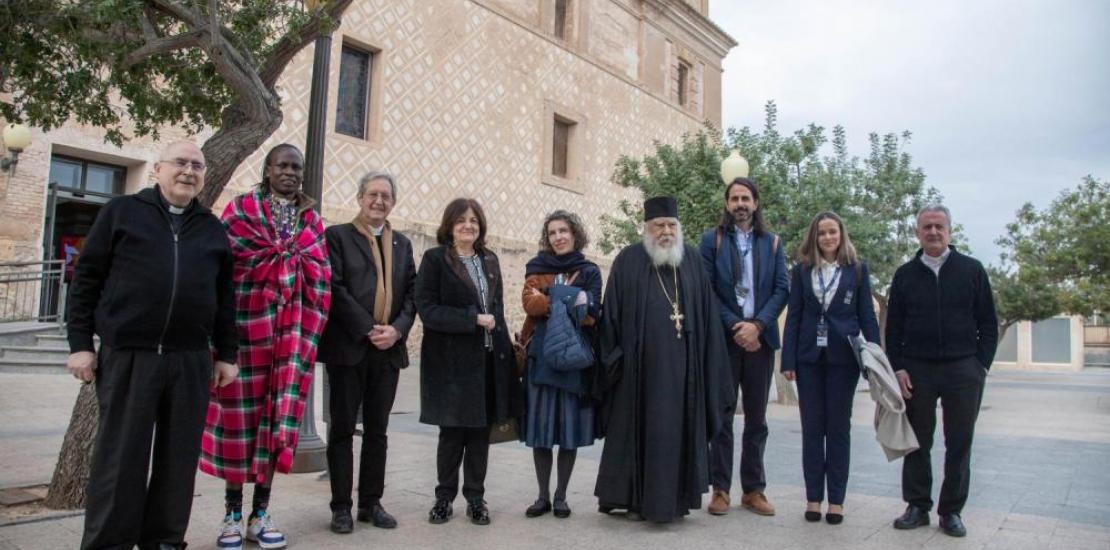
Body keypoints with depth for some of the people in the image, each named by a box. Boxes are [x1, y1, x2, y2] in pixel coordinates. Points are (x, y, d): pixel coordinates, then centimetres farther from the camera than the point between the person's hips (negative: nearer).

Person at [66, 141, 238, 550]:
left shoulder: (213, 228, 14)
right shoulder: (121, 212, 7)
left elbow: (224, 297, 14)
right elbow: (87, 280, 4)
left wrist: (226, 354, 10)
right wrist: (80, 343, -2)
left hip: (191, 360, 3)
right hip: (127, 355, -2)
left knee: (178, 457, 7)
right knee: (120, 457, 3)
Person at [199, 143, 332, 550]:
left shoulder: (312, 219, 13)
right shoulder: (240, 209, 3)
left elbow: (322, 276, 10)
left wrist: (310, 331, 1)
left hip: (293, 330, 3)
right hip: (246, 323, -2)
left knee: (278, 413, 3)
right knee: (240, 410, 2)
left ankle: (261, 512, 14)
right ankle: (232, 513, 15)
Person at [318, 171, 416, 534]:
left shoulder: (402, 243, 15)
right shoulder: (337, 236, 1)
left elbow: (412, 293, 9)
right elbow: (335, 288, -9)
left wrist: (396, 329, -8)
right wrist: (368, 330, -15)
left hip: (389, 350, 4)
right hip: (348, 347, -4)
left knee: (377, 431, 10)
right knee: (342, 429, 4)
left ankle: (371, 502, 20)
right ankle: (341, 506, 13)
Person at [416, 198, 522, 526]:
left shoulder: (490, 260, 13)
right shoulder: (434, 259, -3)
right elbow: (427, 308, -11)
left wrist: (504, 347, 8)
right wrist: (473, 319, -16)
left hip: (489, 359, 4)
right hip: (452, 360, -4)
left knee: (481, 431, 7)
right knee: (452, 432, 3)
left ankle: (475, 498, 19)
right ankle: (445, 497, 20)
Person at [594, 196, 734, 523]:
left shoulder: (691, 262, 10)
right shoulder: (628, 261, 0)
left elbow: (706, 316, 10)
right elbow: (612, 314, -1)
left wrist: (708, 362, 5)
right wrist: (615, 357, -6)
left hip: (681, 366, 3)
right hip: (641, 365, -3)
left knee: (678, 429, 8)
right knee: (640, 429, 4)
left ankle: (674, 497, 20)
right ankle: (636, 498, 15)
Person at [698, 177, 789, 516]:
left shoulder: (772, 243, 11)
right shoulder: (712, 240, 5)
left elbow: (782, 289, 3)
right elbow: (706, 289, -3)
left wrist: (757, 325, -12)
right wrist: (734, 326, -12)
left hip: (760, 338, 2)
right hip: (723, 338, -2)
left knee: (756, 419, 7)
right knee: (721, 416, 2)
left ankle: (754, 489, 15)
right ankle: (720, 489, 9)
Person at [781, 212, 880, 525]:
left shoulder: (857, 270, 3)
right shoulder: (802, 270, 5)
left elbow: (867, 316, 4)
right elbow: (793, 316, 3)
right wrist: (788, 361, -3)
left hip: (843, 358, -1)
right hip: (809, 358, 1)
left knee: (838, 428, 6)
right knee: (812, 428, 6)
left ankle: (836, 499, 14)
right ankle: (814, 497, 15)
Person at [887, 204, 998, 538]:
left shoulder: (972, 270, 5)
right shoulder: (905, 274, 7)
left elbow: (988, 323, 6)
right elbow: (893, 327, 7)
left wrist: (982, 364, -3)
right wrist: (898, 368, -1)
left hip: (963, 370, 0)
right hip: (916, 370, 1)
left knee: (959, 444, 5)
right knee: (917, 441, 6)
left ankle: (951, 511, 16)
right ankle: (917, 507, 16)